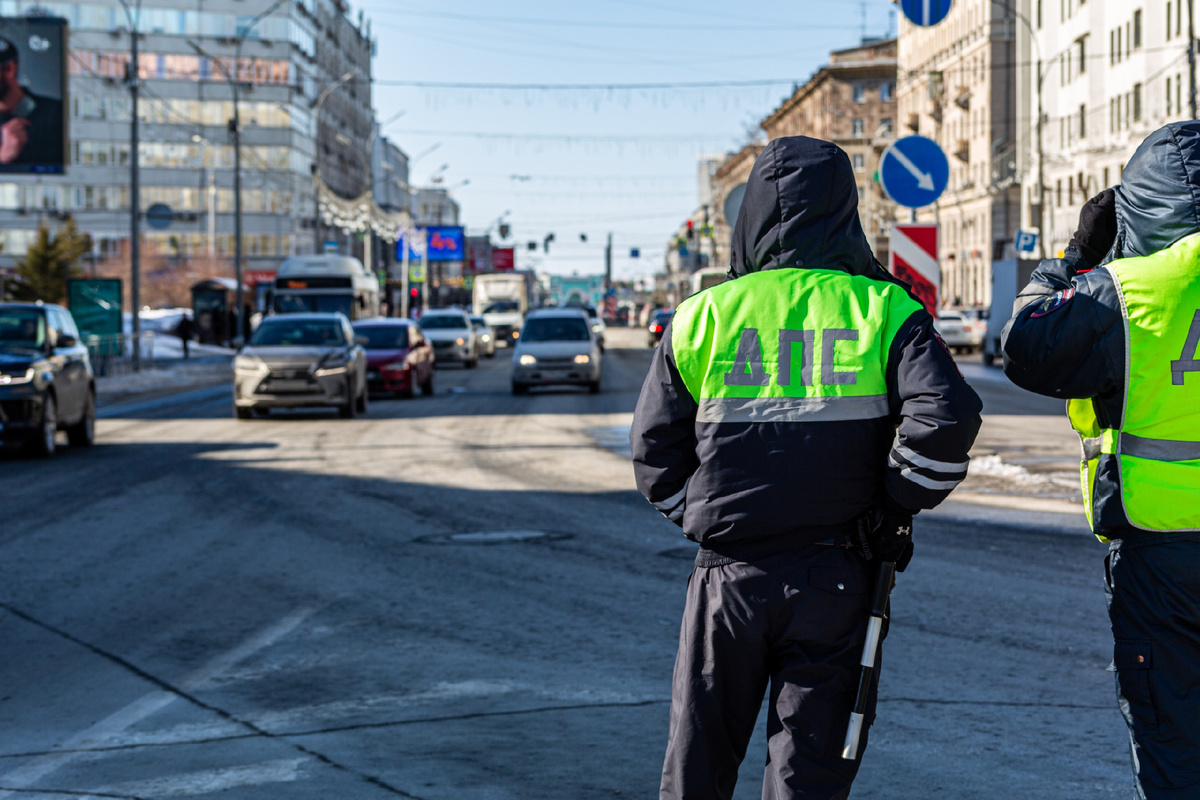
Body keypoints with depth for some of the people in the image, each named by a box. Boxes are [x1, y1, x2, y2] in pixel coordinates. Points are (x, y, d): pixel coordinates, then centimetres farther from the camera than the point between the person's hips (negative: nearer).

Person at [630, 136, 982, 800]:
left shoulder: (705, 315, 2)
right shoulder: (883, 310, -1)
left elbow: (654, 449, 5)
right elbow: (946, 418, -14)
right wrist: (893, 510, -1)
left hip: (730, 573, 1)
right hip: (834, 579, -1)